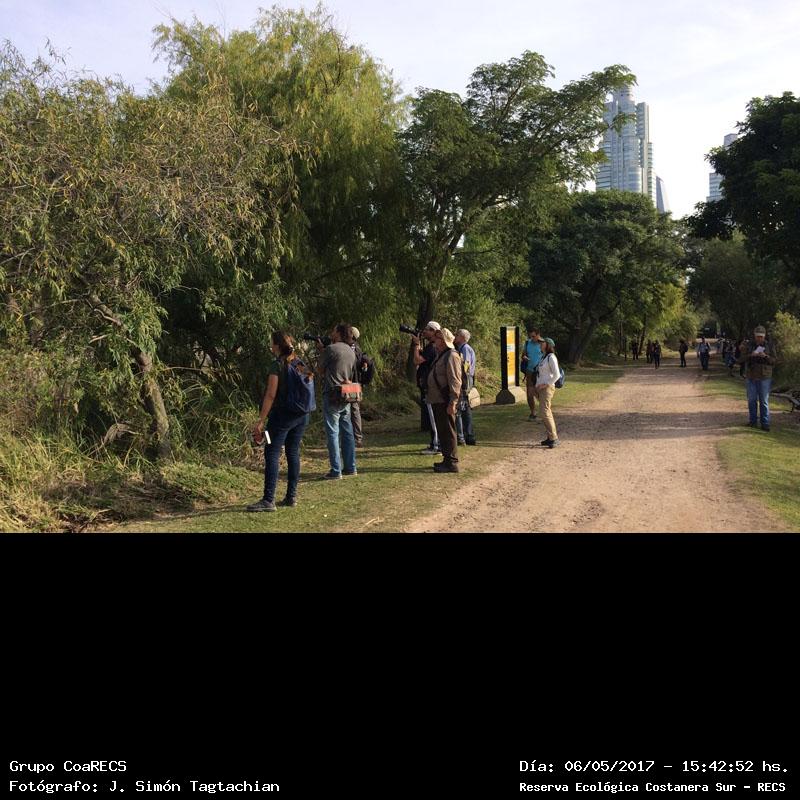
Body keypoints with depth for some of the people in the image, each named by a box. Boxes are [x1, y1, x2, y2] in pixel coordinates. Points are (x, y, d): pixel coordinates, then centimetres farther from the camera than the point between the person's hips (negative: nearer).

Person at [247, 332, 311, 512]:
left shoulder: (277, 365, -11)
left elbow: (271, 395, -16)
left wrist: (260, 421, -15)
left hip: (282, 414, -7)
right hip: (301, 415, 8)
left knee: (272, 455, -5)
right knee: (293, 453, 12)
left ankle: (269, 500, -8)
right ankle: (292, 496, 16)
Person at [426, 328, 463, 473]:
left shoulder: (451, 356, -15)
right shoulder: (440, 355, 17)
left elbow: (455, 381, -21)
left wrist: (452, 402, -24)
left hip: (445, 402, -10)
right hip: (437, 401, 10)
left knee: (448, 432, -6)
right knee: (442, 431, 16)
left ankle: (452, 463, -2)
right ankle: (447, 459, 25)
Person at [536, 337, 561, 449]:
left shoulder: (551, 357, -12)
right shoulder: (543, 357, 15)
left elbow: (557, 375, -18)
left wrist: (545, 384, -17)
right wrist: (537, 386, 12)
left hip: (547, 388, -9)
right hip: (541, 388, 9)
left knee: (545, 413, -14)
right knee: (546, 413, 10)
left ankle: (554, 438, -13)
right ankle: (550, 437, 14)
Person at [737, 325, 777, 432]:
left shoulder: (769, 346, 3)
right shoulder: (749, 345, 5)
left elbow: (773, 360, 0)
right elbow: (742, 358, 0)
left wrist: (765, 356, -19)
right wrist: (750, 355, -18)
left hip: (765, 377, -2)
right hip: (751, 377, 2)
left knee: (764, 401, -1)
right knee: (752, 400, 5)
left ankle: (765, 423, 1)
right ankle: (753, 421, 16)